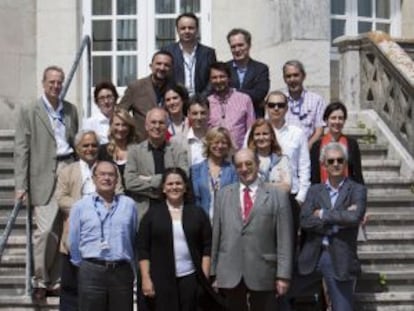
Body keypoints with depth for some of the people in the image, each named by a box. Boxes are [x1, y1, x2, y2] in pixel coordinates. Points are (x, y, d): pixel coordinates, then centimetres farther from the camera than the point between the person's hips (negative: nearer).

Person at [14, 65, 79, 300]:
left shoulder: (71, 110, 15)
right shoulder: (29, 112, 2)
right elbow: (21, 150, -1)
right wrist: (21, 185, -6)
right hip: (44, 177, -4)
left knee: (64, 230, 4)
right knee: (46, 230, -9)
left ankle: (55, 280, 15)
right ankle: (40, 281, 7)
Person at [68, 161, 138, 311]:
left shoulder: (129, 204, 7)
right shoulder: (80, 206, 3)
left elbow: (135, 239, 11)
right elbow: (74, 242, 6)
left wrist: (130, 264, 12)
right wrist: (85, 266, 11)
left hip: (122, 272, 2)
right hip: (91, 272, -1)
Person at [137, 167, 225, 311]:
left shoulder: (197, 213, 7)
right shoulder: (152, 213, 4)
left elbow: (207, 247, 5)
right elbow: (143, 248, 2)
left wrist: (205, 277, -2)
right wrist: (146, 278, -6)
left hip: (190, 277, 1)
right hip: (161, 279, -1)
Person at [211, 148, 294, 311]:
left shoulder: (277, 196, 1)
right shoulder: (223, 194, 10)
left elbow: (284, 239, -3)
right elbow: (216, 235, 9)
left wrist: (283, 275, -8)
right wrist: (214, 272, 7)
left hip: (263, 274, -2)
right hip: (230, 274, 2)